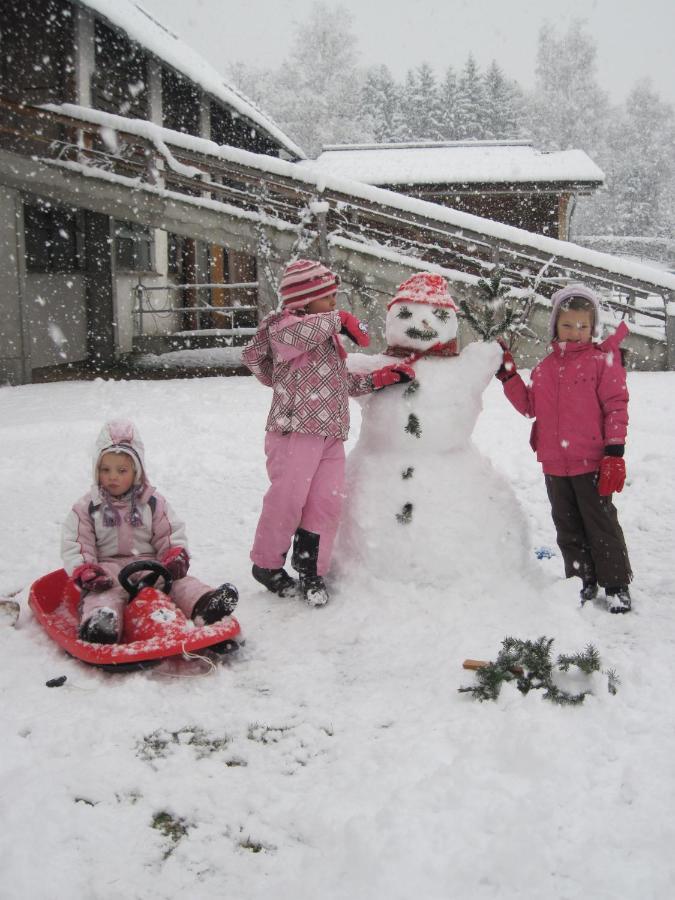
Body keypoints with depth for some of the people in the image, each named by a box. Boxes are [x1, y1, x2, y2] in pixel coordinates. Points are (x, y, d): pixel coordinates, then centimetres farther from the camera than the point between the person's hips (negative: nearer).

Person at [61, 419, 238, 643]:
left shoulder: (153, 503, 10)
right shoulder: (87, 507, 6)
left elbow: (171, 534, 9)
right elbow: (75, 546, 2)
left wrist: (176, 556, -13)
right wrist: (85, 572, -17)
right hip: (108, 571, -2)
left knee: (180, 581, -23)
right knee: (103, 593, -35)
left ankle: (205, 605, -46)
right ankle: (98, 621, -63)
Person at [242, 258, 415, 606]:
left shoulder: (328, 339, 22)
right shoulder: (284, 326, -6)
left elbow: (344, 383, 26)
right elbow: (298, 333, -32)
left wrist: (378, 378, 12)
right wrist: (340, 319, -21)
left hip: (331, 436, 8)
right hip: (294, 432, -8)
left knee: (326, 502, 3)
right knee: (287, 500, -3)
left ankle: (311, 569, 16)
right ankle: (267, 564, 17)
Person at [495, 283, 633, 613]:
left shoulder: (602, 361, -6)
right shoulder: (544, 367, 10)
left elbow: (616, 407, -9)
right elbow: (530, 407, 13)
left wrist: (614, 453, -14)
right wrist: (508, 375, 5)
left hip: (591, 462, -5)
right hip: (554, 464, 6)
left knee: (600, 523, 3)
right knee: (567, 526, 14)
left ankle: (616, 585, 15)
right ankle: (582, 581, 27)